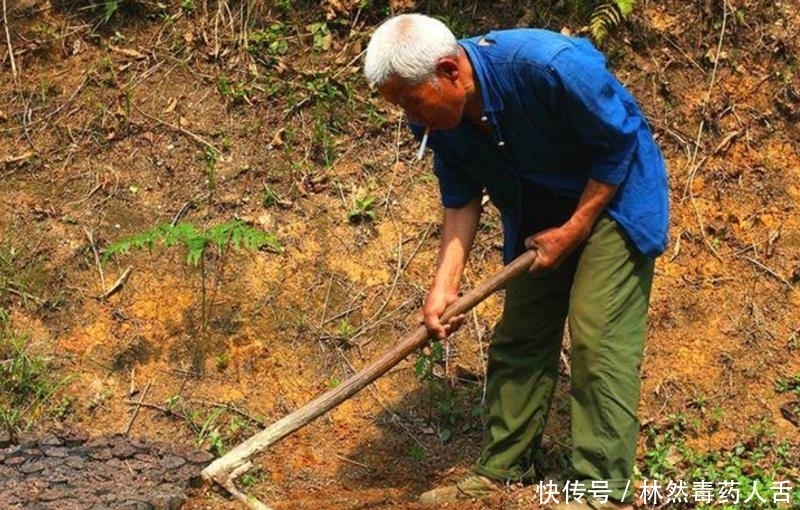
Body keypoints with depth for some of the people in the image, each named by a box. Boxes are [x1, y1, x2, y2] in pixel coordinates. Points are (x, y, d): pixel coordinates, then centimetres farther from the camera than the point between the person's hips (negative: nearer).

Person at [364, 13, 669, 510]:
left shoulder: (548, 65, -35)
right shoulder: (439, 116, -14)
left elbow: (619, 142, -22)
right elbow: (461, 197, -3)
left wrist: (573, 231, -18)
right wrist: (445, 285, -14)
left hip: (614, 195, -6)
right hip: (540, 212, 7)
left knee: (597, 338, -14)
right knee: (518, 337, 6)